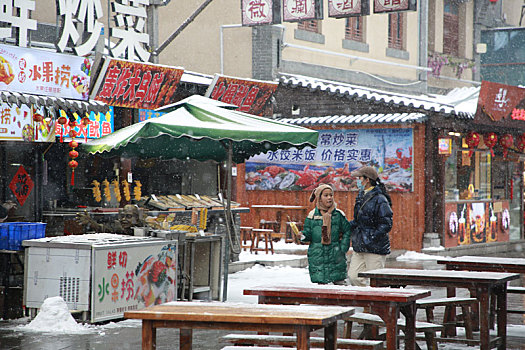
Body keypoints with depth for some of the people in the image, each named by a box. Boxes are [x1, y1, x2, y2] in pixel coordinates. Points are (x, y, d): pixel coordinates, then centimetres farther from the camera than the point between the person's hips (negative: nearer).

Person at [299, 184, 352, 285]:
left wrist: (343, 249, 0)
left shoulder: (339, 214, 4)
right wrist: (303, 237, -18)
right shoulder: (312, 216, 2)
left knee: (339, 282, 1)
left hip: (336, 257, 1)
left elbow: (347, 232, 9)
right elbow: (307, 234, 4)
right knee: (321, 283, -1)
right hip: (318, 256, -1)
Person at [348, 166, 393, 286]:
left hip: (375, 248, -9)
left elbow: (386, 225, -17)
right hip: (359, 247, 9)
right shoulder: (361, 196, 13)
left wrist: (371, 238, -20)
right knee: (353, 276, 6)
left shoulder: (380, 199, -14)